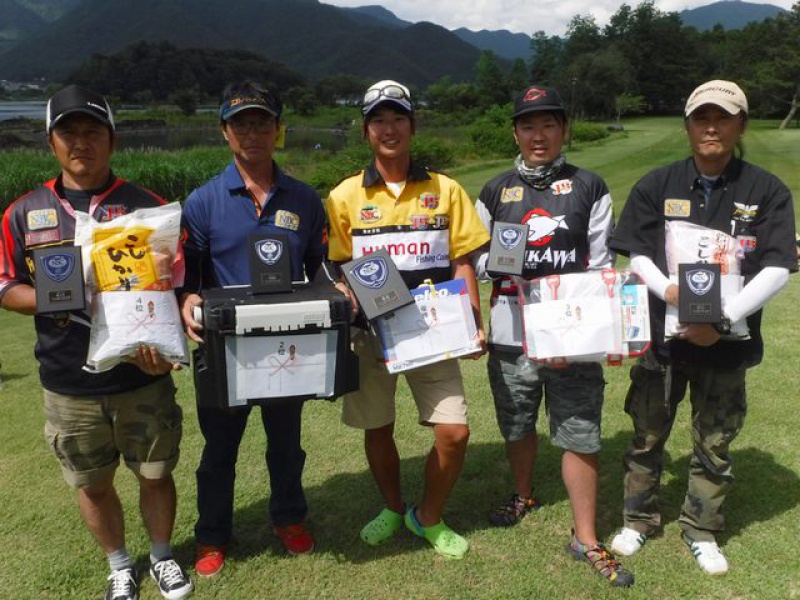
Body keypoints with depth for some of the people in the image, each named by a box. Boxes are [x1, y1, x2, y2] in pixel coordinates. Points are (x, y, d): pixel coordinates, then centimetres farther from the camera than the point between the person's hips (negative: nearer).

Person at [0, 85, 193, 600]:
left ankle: (162, 556, 39)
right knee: (92, 484, 16)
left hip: (142, 378, -1)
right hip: (68, 385, 2)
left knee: (156, 474, 14)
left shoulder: (147, 206, -4)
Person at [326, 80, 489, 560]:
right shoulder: (345, 196, 1)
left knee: (454, 431, -4)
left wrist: (474, 323, -8)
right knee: (377, 429, 12)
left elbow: (462, 263, 1)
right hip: (371, 331, 0)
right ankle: (393, 508, 40)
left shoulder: (445, 191, 1)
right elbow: (336, 268, 4)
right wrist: (347, 298, -16)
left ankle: (429, 518, 23)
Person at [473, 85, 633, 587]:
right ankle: (524, 496, 46)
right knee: (518, 427, 18)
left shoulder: (590, 188, 5)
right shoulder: (494, 192, 9)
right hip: (512, 334, 2)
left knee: (581, 436, 1)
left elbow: (601, 263, 2)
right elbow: (479, 261, 9)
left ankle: (586, 538, 18)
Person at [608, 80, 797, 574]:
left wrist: (723, 319, -20)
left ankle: (702, 532, 32)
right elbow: (637, 255, -1)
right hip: (661, 334, 1)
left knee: (714, 444, 12)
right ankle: (640, 520, 33)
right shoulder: (658, 185, 1)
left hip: (726, 342, 0)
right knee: (648, 436, 13)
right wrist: (669, 291, -21)